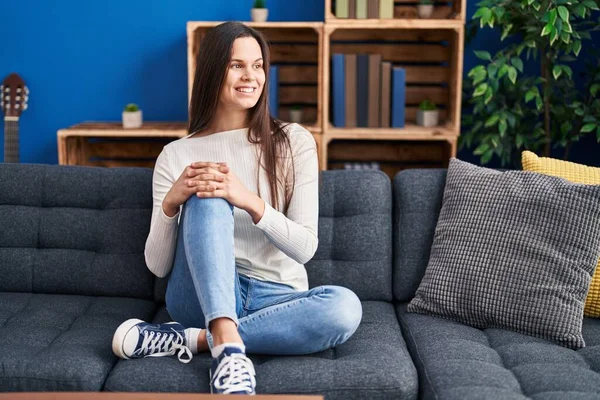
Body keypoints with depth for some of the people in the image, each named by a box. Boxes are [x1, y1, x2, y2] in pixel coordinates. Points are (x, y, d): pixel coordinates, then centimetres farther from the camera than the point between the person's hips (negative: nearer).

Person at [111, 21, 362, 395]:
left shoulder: (294, 141, 2)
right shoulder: (176, 155, 3)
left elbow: (305, 247, -7)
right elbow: (157, 265, 0)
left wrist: (251, 202, -25)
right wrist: (171, 202, -20)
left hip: (276, 297, 1)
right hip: (202, 294, 0)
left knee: (345, 306, -33)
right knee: (208, 201, -28)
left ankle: (189, 339, -25)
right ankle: (229, 347, -41)